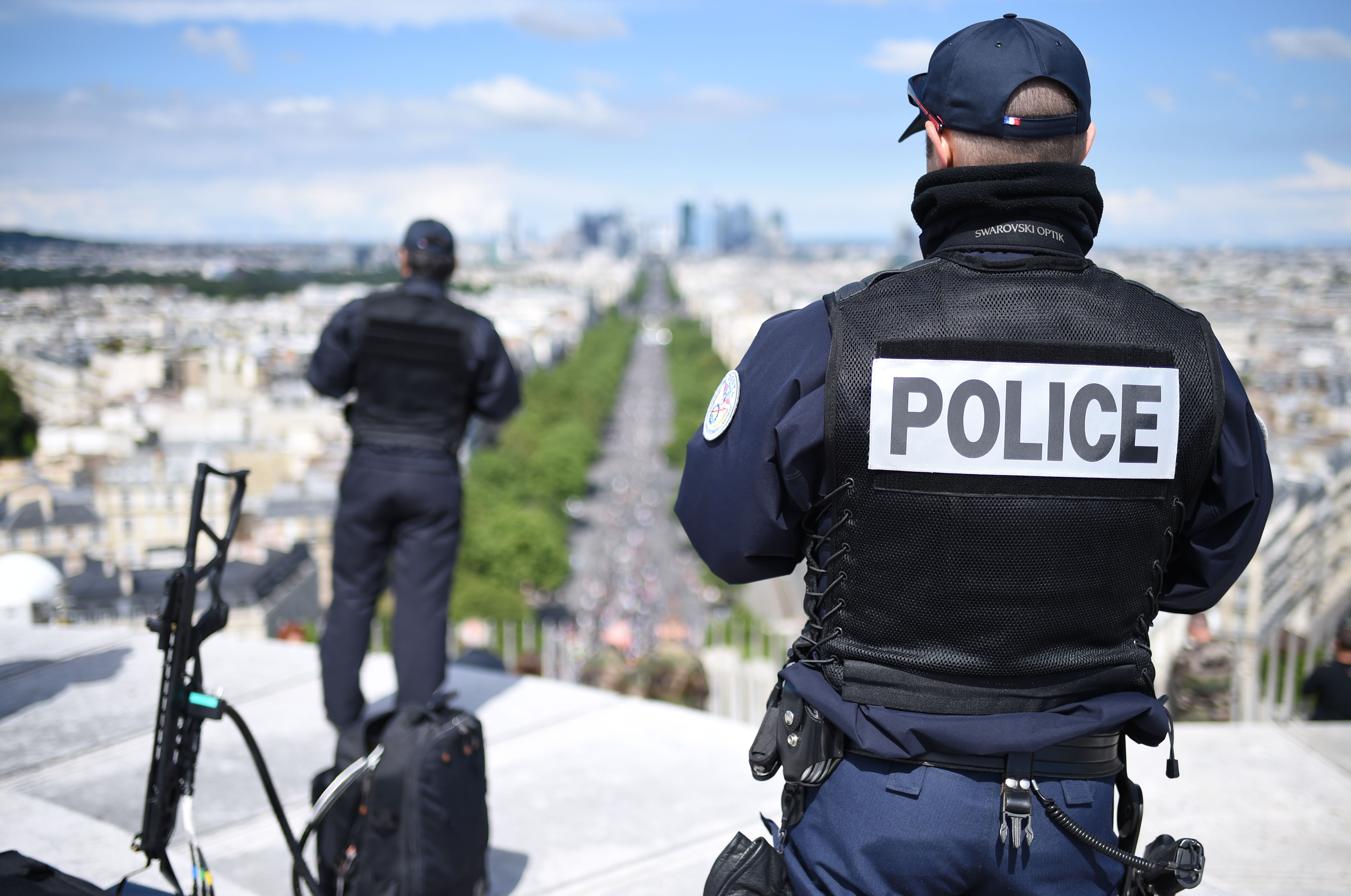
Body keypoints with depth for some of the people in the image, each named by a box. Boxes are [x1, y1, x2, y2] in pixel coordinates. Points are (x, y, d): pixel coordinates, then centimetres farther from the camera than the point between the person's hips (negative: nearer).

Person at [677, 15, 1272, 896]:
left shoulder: (827, 342, -18)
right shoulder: (1185, 351, -9)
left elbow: (730, 537, -5)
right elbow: (1206, 566, 6)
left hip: (878, 802, -2)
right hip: (1073, 814, 2)